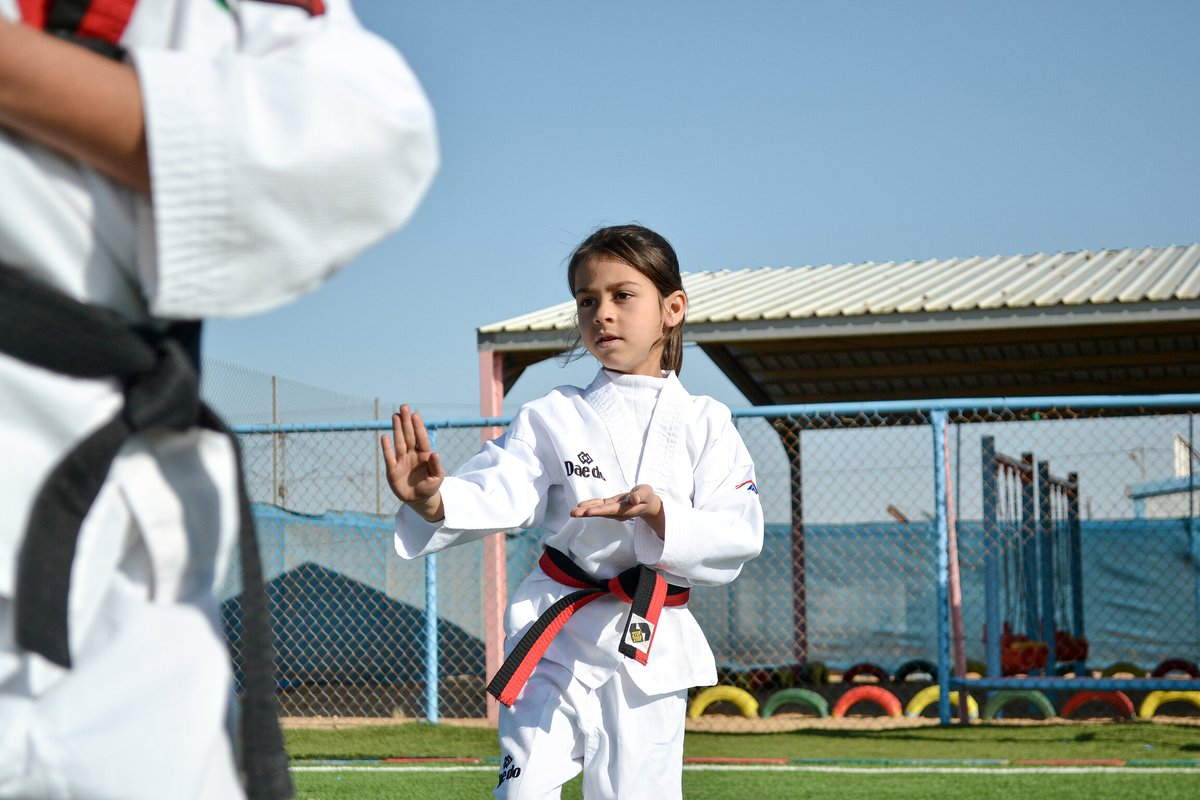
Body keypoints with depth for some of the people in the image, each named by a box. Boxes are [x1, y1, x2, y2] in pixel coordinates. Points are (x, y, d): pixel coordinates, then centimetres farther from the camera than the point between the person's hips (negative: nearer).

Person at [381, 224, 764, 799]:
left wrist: (661, 516, -23)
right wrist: (432, 501, -34)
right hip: (556, 636, 0)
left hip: (652, 644, 0)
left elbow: (738, 536, -5)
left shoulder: (704, 424, 2)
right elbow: (495, 493, -12)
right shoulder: (551, 418, 3)